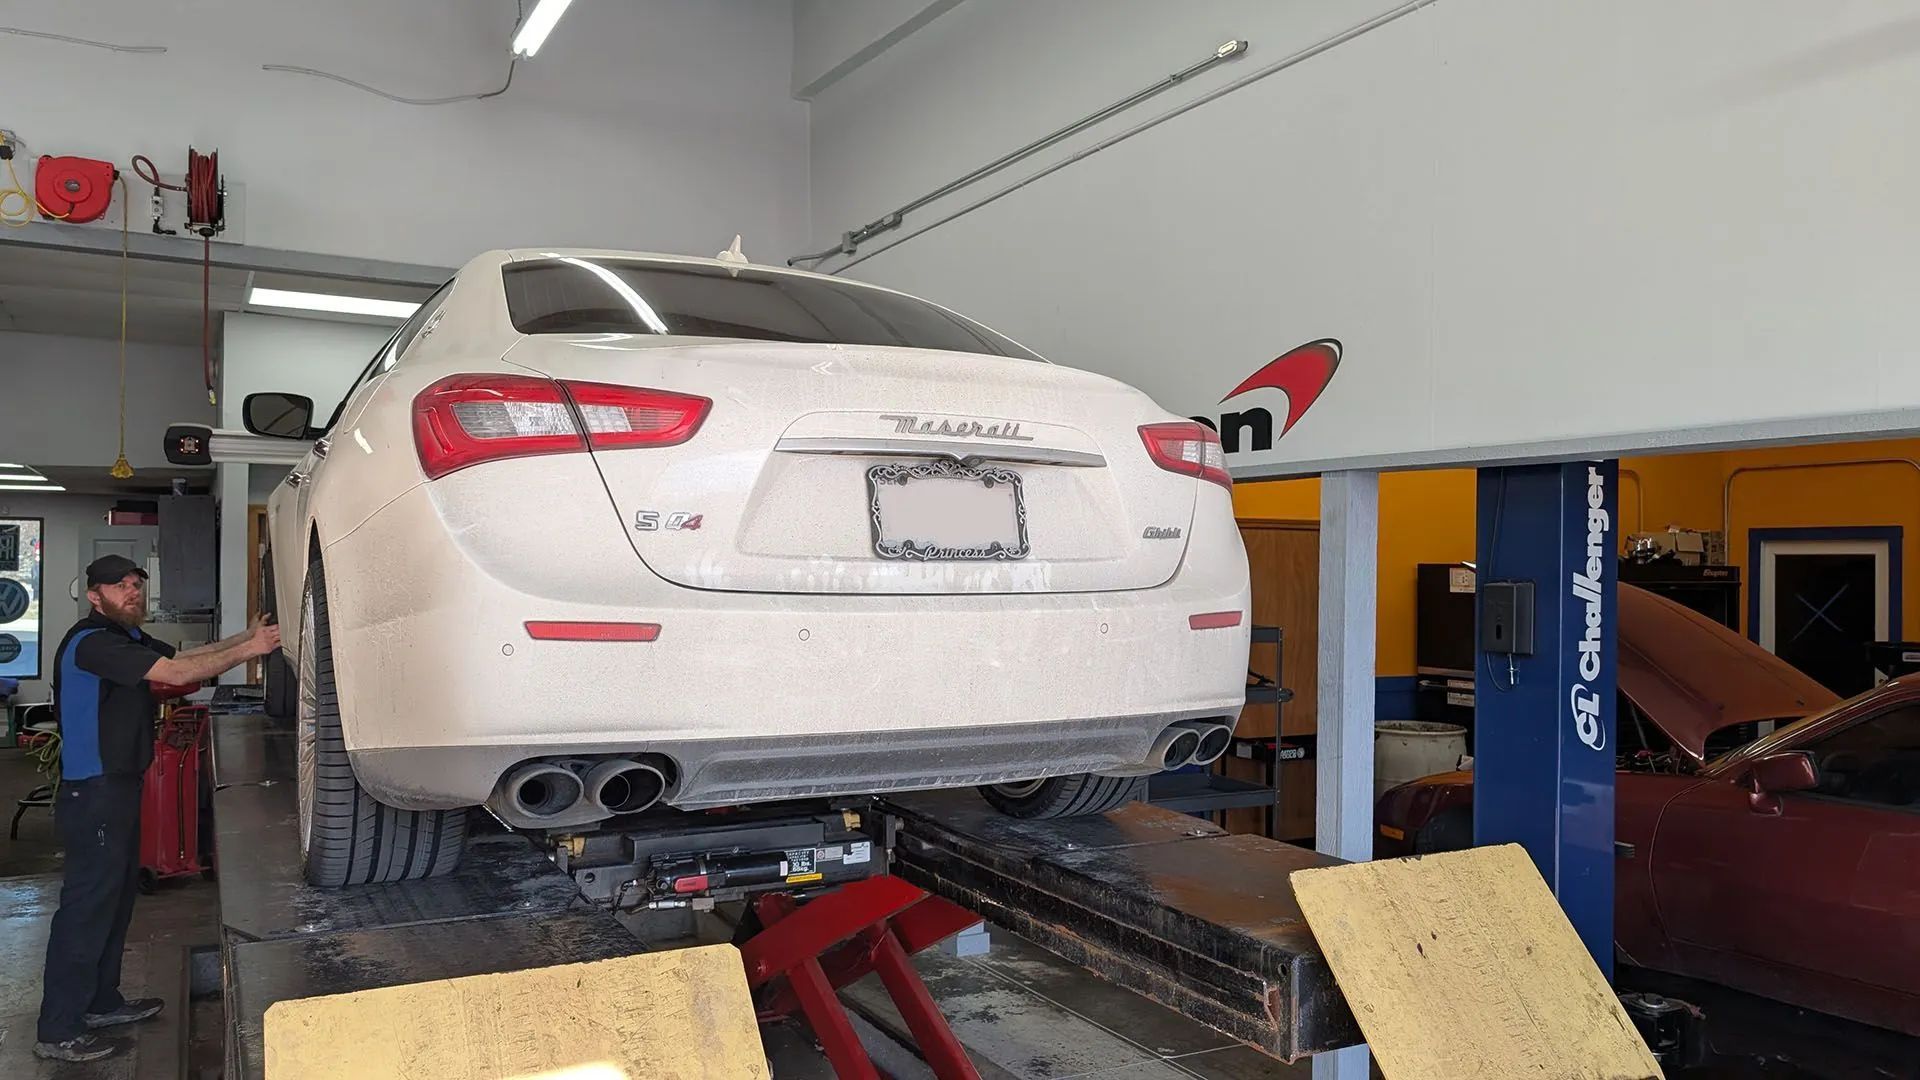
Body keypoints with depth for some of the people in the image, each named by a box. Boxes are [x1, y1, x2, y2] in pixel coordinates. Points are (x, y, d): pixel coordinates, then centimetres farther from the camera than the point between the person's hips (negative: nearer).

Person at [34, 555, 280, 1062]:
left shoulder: (128, 638, 13)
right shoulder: (91, 642, -19)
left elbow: (184, 656, 9)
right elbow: (177, 673, -27)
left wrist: (245, 637, -4)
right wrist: (248, 650, -25)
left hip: (119, 787, 10)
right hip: (93, 792, -10)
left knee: (117, 894, 17)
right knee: (87, 903, -5)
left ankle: (100, 1002, 30)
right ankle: (59, 1031, 4)